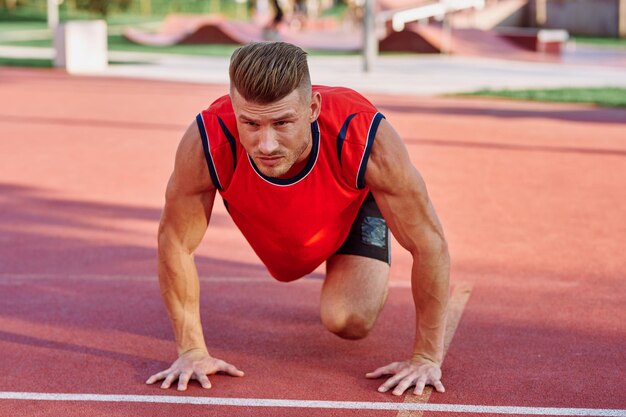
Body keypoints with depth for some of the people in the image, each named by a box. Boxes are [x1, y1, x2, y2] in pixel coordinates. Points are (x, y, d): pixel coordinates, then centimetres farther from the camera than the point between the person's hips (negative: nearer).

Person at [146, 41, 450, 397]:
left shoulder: (369, 140, -45)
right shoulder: (205, 146, -43)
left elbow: (430, 244, -33)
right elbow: (175, 242, -26)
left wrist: (428, 356, -27)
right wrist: (192, 351, -22)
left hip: (354, 204, -2)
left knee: (350, 321, -18)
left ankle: (375, 277, 17)